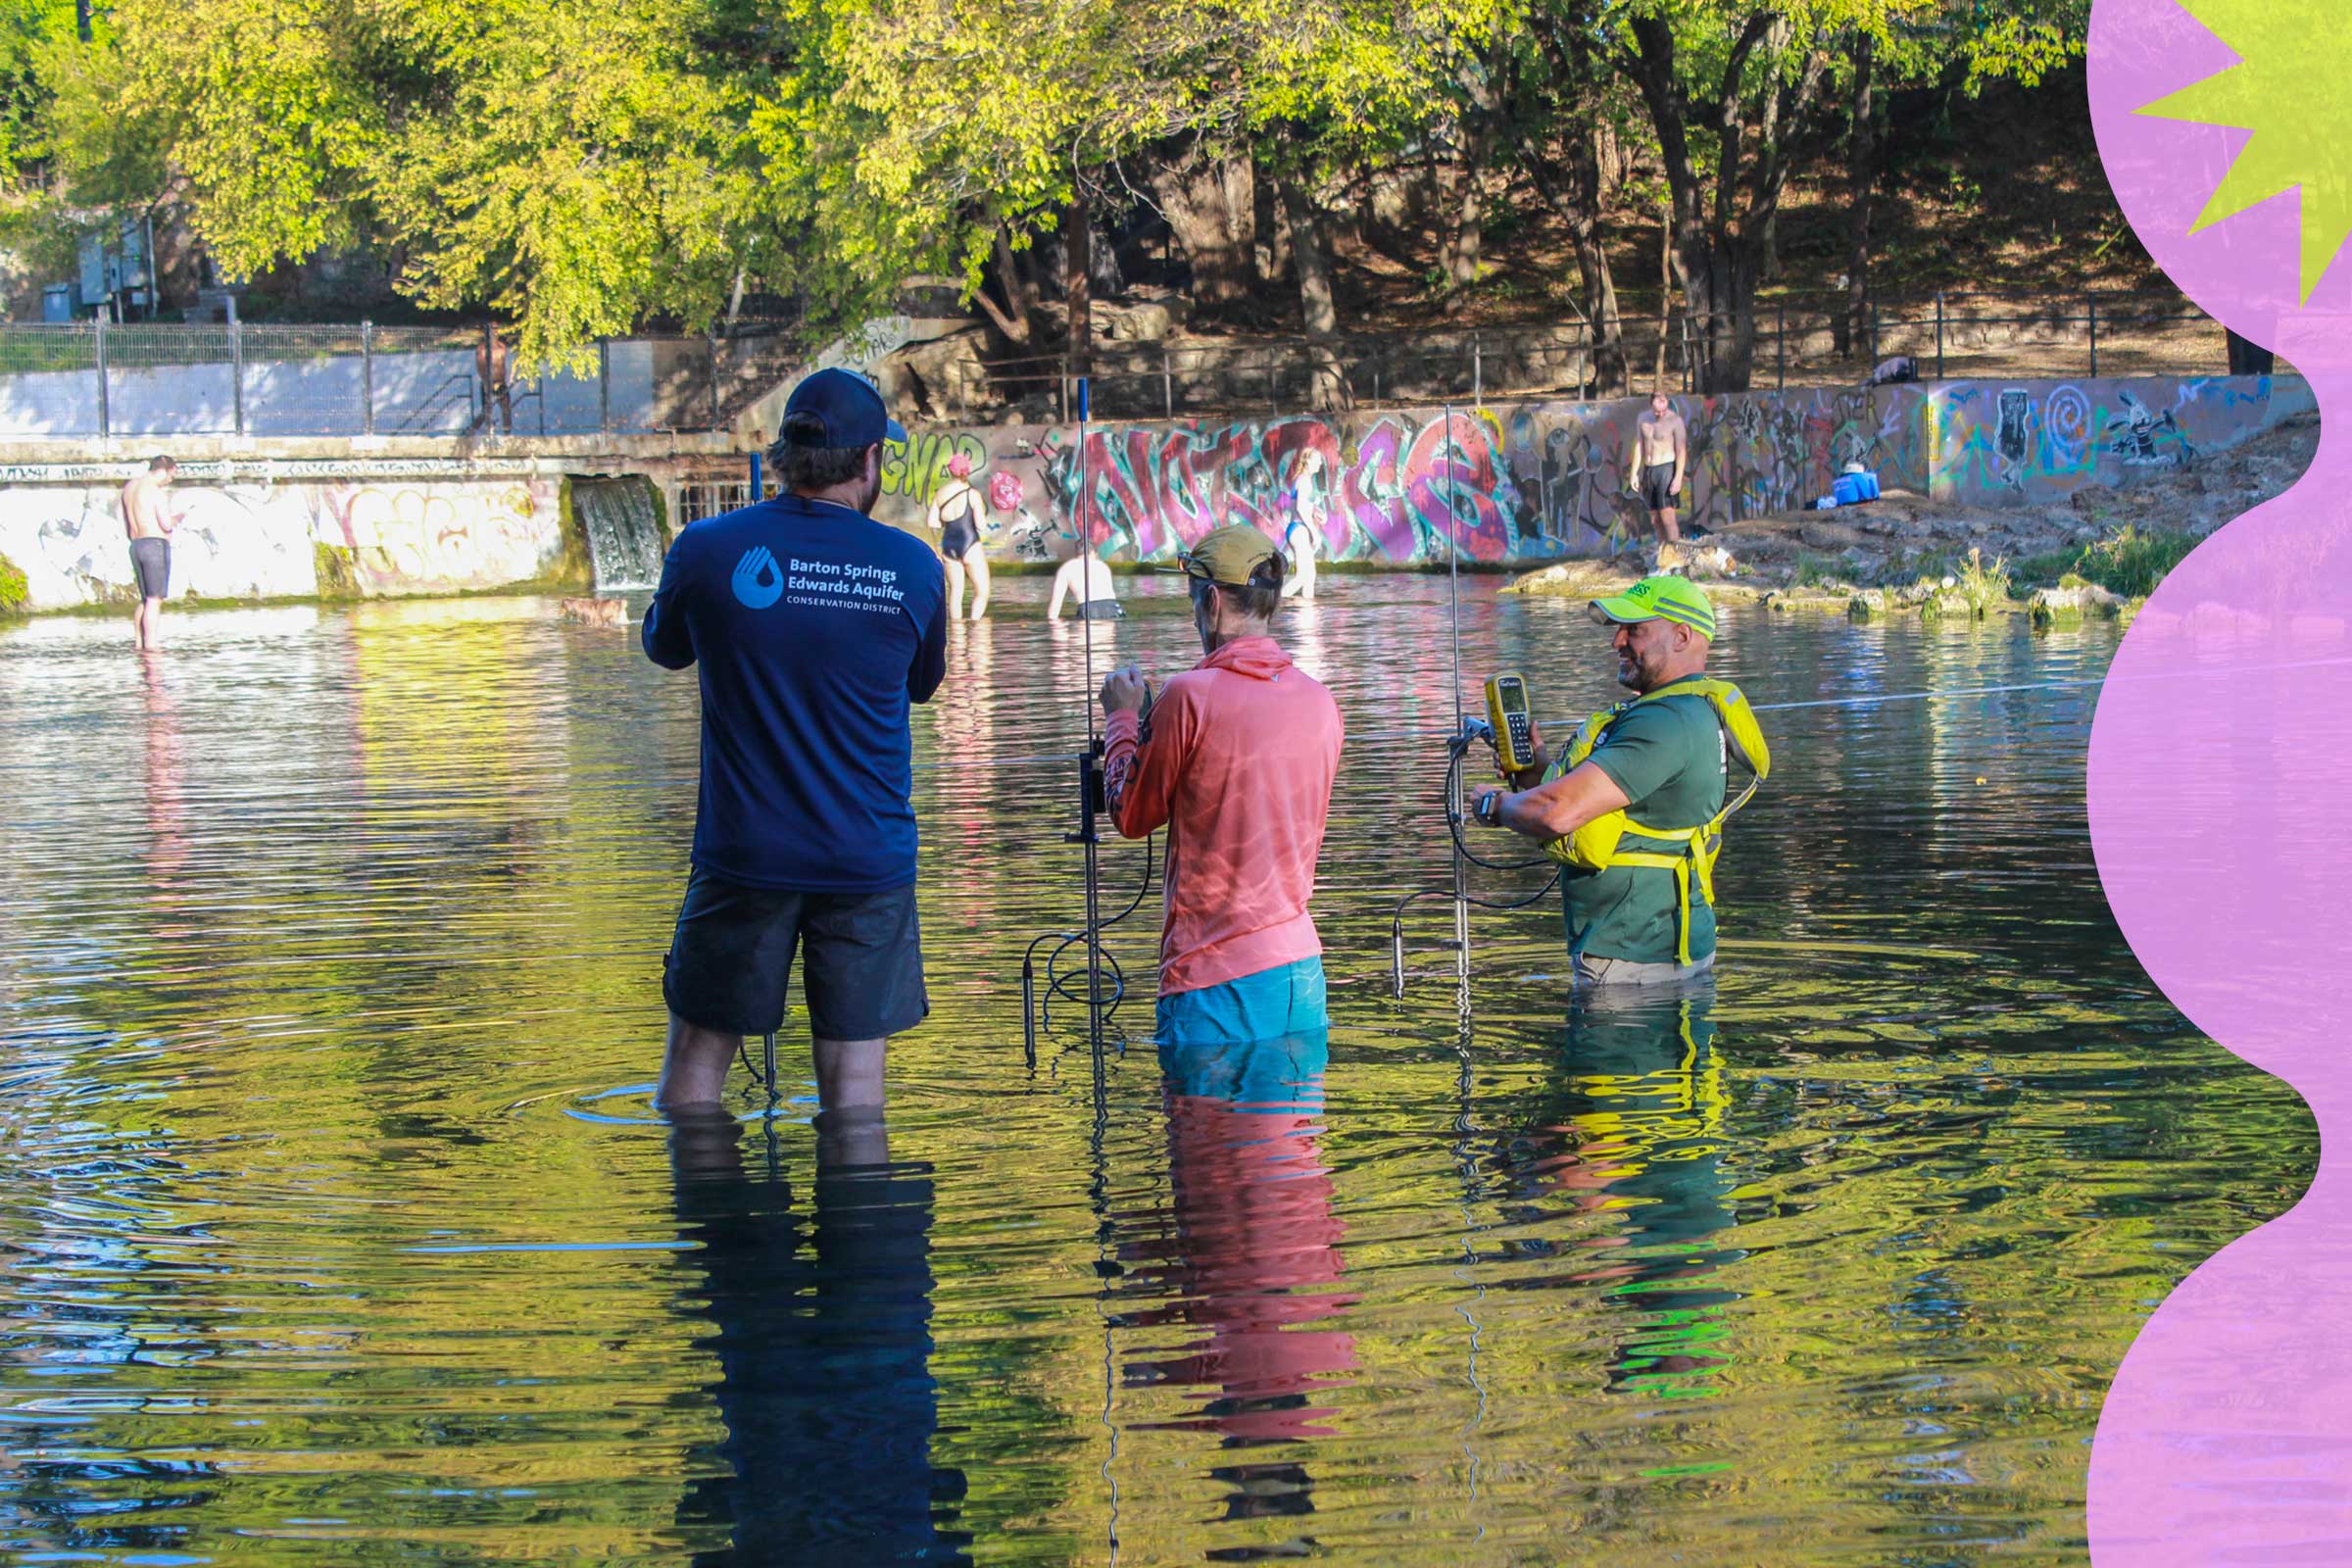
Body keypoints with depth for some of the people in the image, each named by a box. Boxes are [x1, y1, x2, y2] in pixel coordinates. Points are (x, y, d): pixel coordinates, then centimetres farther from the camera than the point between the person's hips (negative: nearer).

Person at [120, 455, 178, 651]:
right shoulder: (155, 491, -12)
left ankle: (138, 643, 14)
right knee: (155, 600, -8)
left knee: (145, 600, 17)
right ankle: (151, 645, -12)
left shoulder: (129, 487, 14)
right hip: (156, 545, -8)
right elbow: (166, 525, -17)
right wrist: (176, 518, 6)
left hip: (136, 546, 8)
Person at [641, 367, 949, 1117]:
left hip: (743, 857, 0)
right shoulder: (912, 567, -4)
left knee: (696, 1060, 11)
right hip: (870, 860, 1)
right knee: (854, 1076, 5)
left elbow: (663, 648, 12)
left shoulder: (708, 549, -7)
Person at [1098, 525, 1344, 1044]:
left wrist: (1122, 718, 15)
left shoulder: (1191, 696, -12)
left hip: (1216, 974, -6)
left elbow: (1131, 815, 0)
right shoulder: (1319, 702, 6)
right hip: (1301, 968, 6)